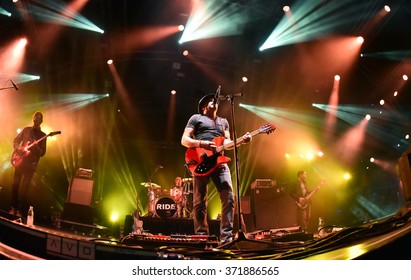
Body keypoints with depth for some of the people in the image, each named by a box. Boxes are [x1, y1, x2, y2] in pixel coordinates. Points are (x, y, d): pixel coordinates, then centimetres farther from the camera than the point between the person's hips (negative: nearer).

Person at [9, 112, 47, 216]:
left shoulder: (42, 135, 6)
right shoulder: (26, 129, 10)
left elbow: (42, 153, 1)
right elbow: (15, 140, 12)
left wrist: (36, 147, -19)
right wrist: (18, 148, -9)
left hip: (31, 164, -2)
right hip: (20, 160, 2)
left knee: (24, 187, -3)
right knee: (15, 184, 1)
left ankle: (20, 210, 3)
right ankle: (13, 208, 12)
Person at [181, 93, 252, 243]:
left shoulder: (223, 121, 26)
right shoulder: (196, 118, 11)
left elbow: (227, 142, 15)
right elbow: (184, 140, 2)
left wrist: (241, 140, -4)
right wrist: (201, 144, -15)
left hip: (219, 162, 4)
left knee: (228, 198, -8)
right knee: (199, 202, -4)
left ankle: (226, 237, -5)